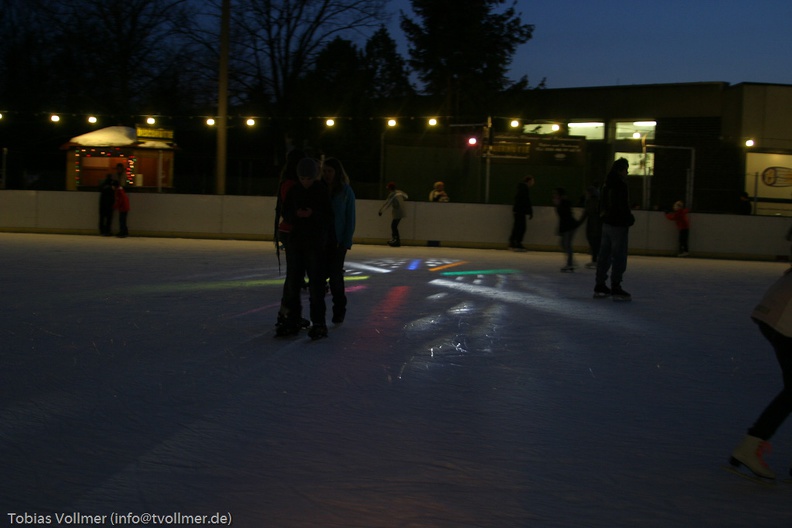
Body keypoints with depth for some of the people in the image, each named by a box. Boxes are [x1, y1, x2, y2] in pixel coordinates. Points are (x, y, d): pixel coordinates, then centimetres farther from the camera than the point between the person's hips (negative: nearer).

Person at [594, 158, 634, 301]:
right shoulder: (621, 185, -16)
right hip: (618, 225, -9)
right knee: (619, 257, -5)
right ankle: (616, 289, -5)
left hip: (607, 223, 9)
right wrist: (630, 219, -4)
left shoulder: (607, 184, 11)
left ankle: (600, 286, 20)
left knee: (605, 255, 14)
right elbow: (623, 207, -19)